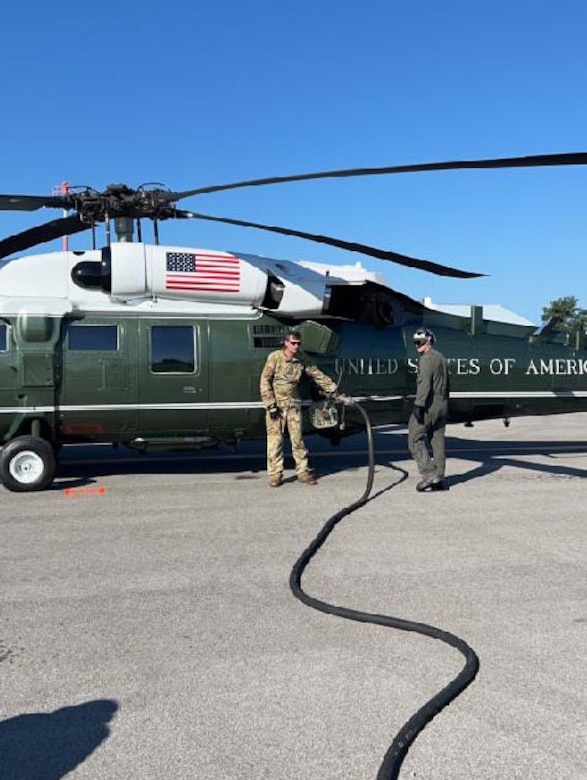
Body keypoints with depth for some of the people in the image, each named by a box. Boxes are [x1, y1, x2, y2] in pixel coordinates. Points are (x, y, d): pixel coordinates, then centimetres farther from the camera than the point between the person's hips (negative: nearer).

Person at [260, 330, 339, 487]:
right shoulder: (275, 357, -7)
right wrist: (270, 404, -14)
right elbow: (265, 381, -9)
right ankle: (275, 474, 6)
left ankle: (303, 471, 13)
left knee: (297, 439, 5)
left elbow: (317, 375, 13)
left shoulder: (301, 360, 4)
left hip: (294, 404, 3)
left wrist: (332, 389, 11)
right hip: (276, 405, -3)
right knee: (275, 440, -1)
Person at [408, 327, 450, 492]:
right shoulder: (442, 359, 19)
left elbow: (424, 384, -21)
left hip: (428, 406, -9)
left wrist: (418, 405, -23)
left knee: (415, 438, -5)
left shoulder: (426, 359, -11)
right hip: (442, 407, 9)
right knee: (438, 441, 10)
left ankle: (429, 473, -12)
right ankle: (439, 479, 10)